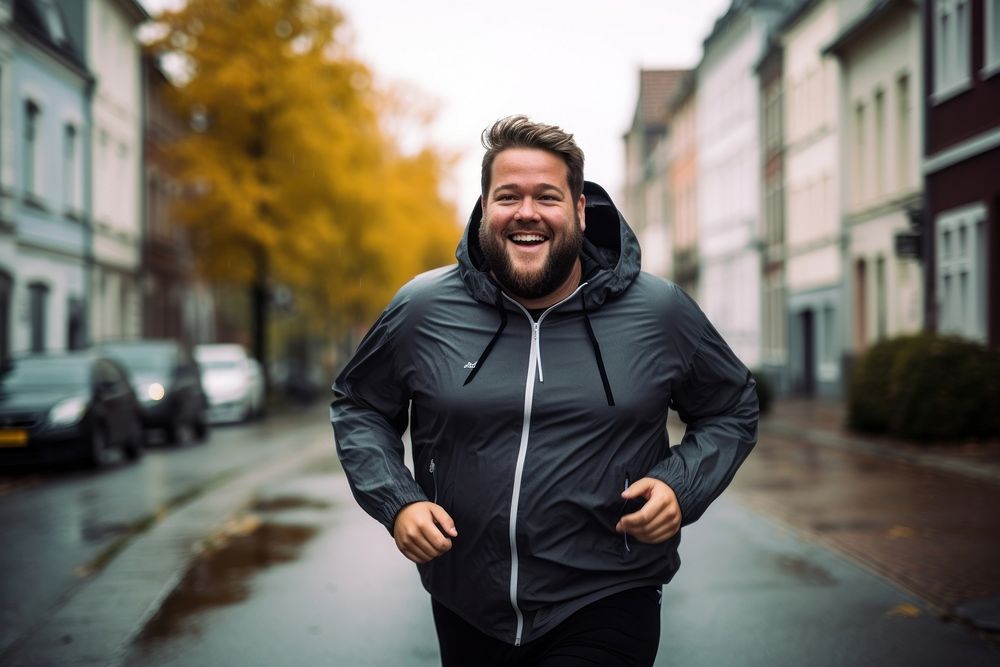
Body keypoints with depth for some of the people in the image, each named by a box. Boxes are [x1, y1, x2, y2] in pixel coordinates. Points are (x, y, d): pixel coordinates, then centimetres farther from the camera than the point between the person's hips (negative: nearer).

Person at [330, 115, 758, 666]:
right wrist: (396, 501, -5)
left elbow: (733, 409, 9)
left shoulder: (659, 311, -5)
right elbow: (356, 405, 11)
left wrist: (682, 487, -9)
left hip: (604, 607, -2)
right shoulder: (422, 309, -4)